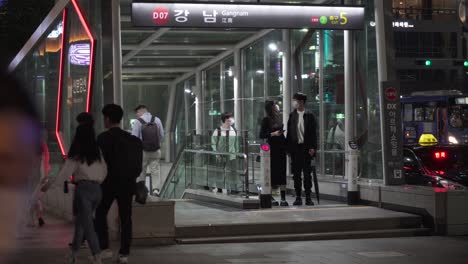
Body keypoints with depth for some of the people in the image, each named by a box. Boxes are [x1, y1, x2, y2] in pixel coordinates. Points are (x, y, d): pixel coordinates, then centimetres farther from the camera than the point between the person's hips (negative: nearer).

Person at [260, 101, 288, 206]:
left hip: (281, 147, 5)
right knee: (272, 172, -2)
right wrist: (273, 134, -17)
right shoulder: (266, 120, -5)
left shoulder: (279, 118, 12)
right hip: (272, 148, -5)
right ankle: (270, 198, 8)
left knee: (282, 173, 1)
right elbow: (261, 135, -8)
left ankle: (283, 199, 2)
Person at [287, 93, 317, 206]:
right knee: (296, 173, 4)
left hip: (306, 148, -2)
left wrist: (313, 148, -8)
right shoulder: (292, 116, 8)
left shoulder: (309, 116, 2)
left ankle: (308, 197, 4)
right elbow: (289, 133, 8)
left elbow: (313, 133, 1)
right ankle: (298, 197, 9)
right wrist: (289, 148, 0)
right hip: (295, 148, 2)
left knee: (307, 173, -1)